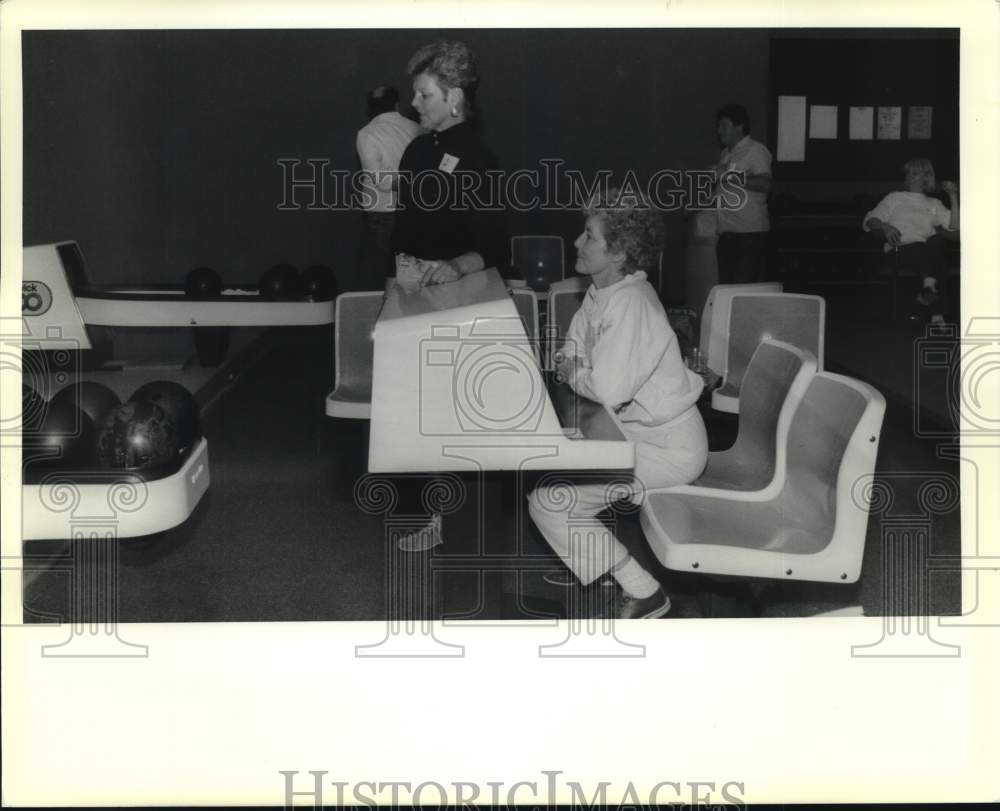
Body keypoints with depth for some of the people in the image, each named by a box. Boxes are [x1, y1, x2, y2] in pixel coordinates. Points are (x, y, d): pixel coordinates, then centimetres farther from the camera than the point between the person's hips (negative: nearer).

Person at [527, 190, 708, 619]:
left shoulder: (630, 303, -25)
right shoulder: (600, 293, 5)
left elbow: (609, 391, -32)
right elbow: (572, 355, 15)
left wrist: (574, 375, -12)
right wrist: (569, 365, -8)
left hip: (668, 449, -10)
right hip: (636, 431, 10)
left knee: (548, 502, -12)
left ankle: (643, 592, -2)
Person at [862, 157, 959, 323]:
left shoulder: (934, 204, 33)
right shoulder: (895, 198, 28)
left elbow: (954, 227, 18)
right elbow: (869, 221, 15)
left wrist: (953, 197, 13)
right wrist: (885, 227, -7)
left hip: (927, 250, 2)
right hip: (902, 249, -2)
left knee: (937, 240, -35)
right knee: (919, 248, -39)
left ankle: (929, 287, -55)